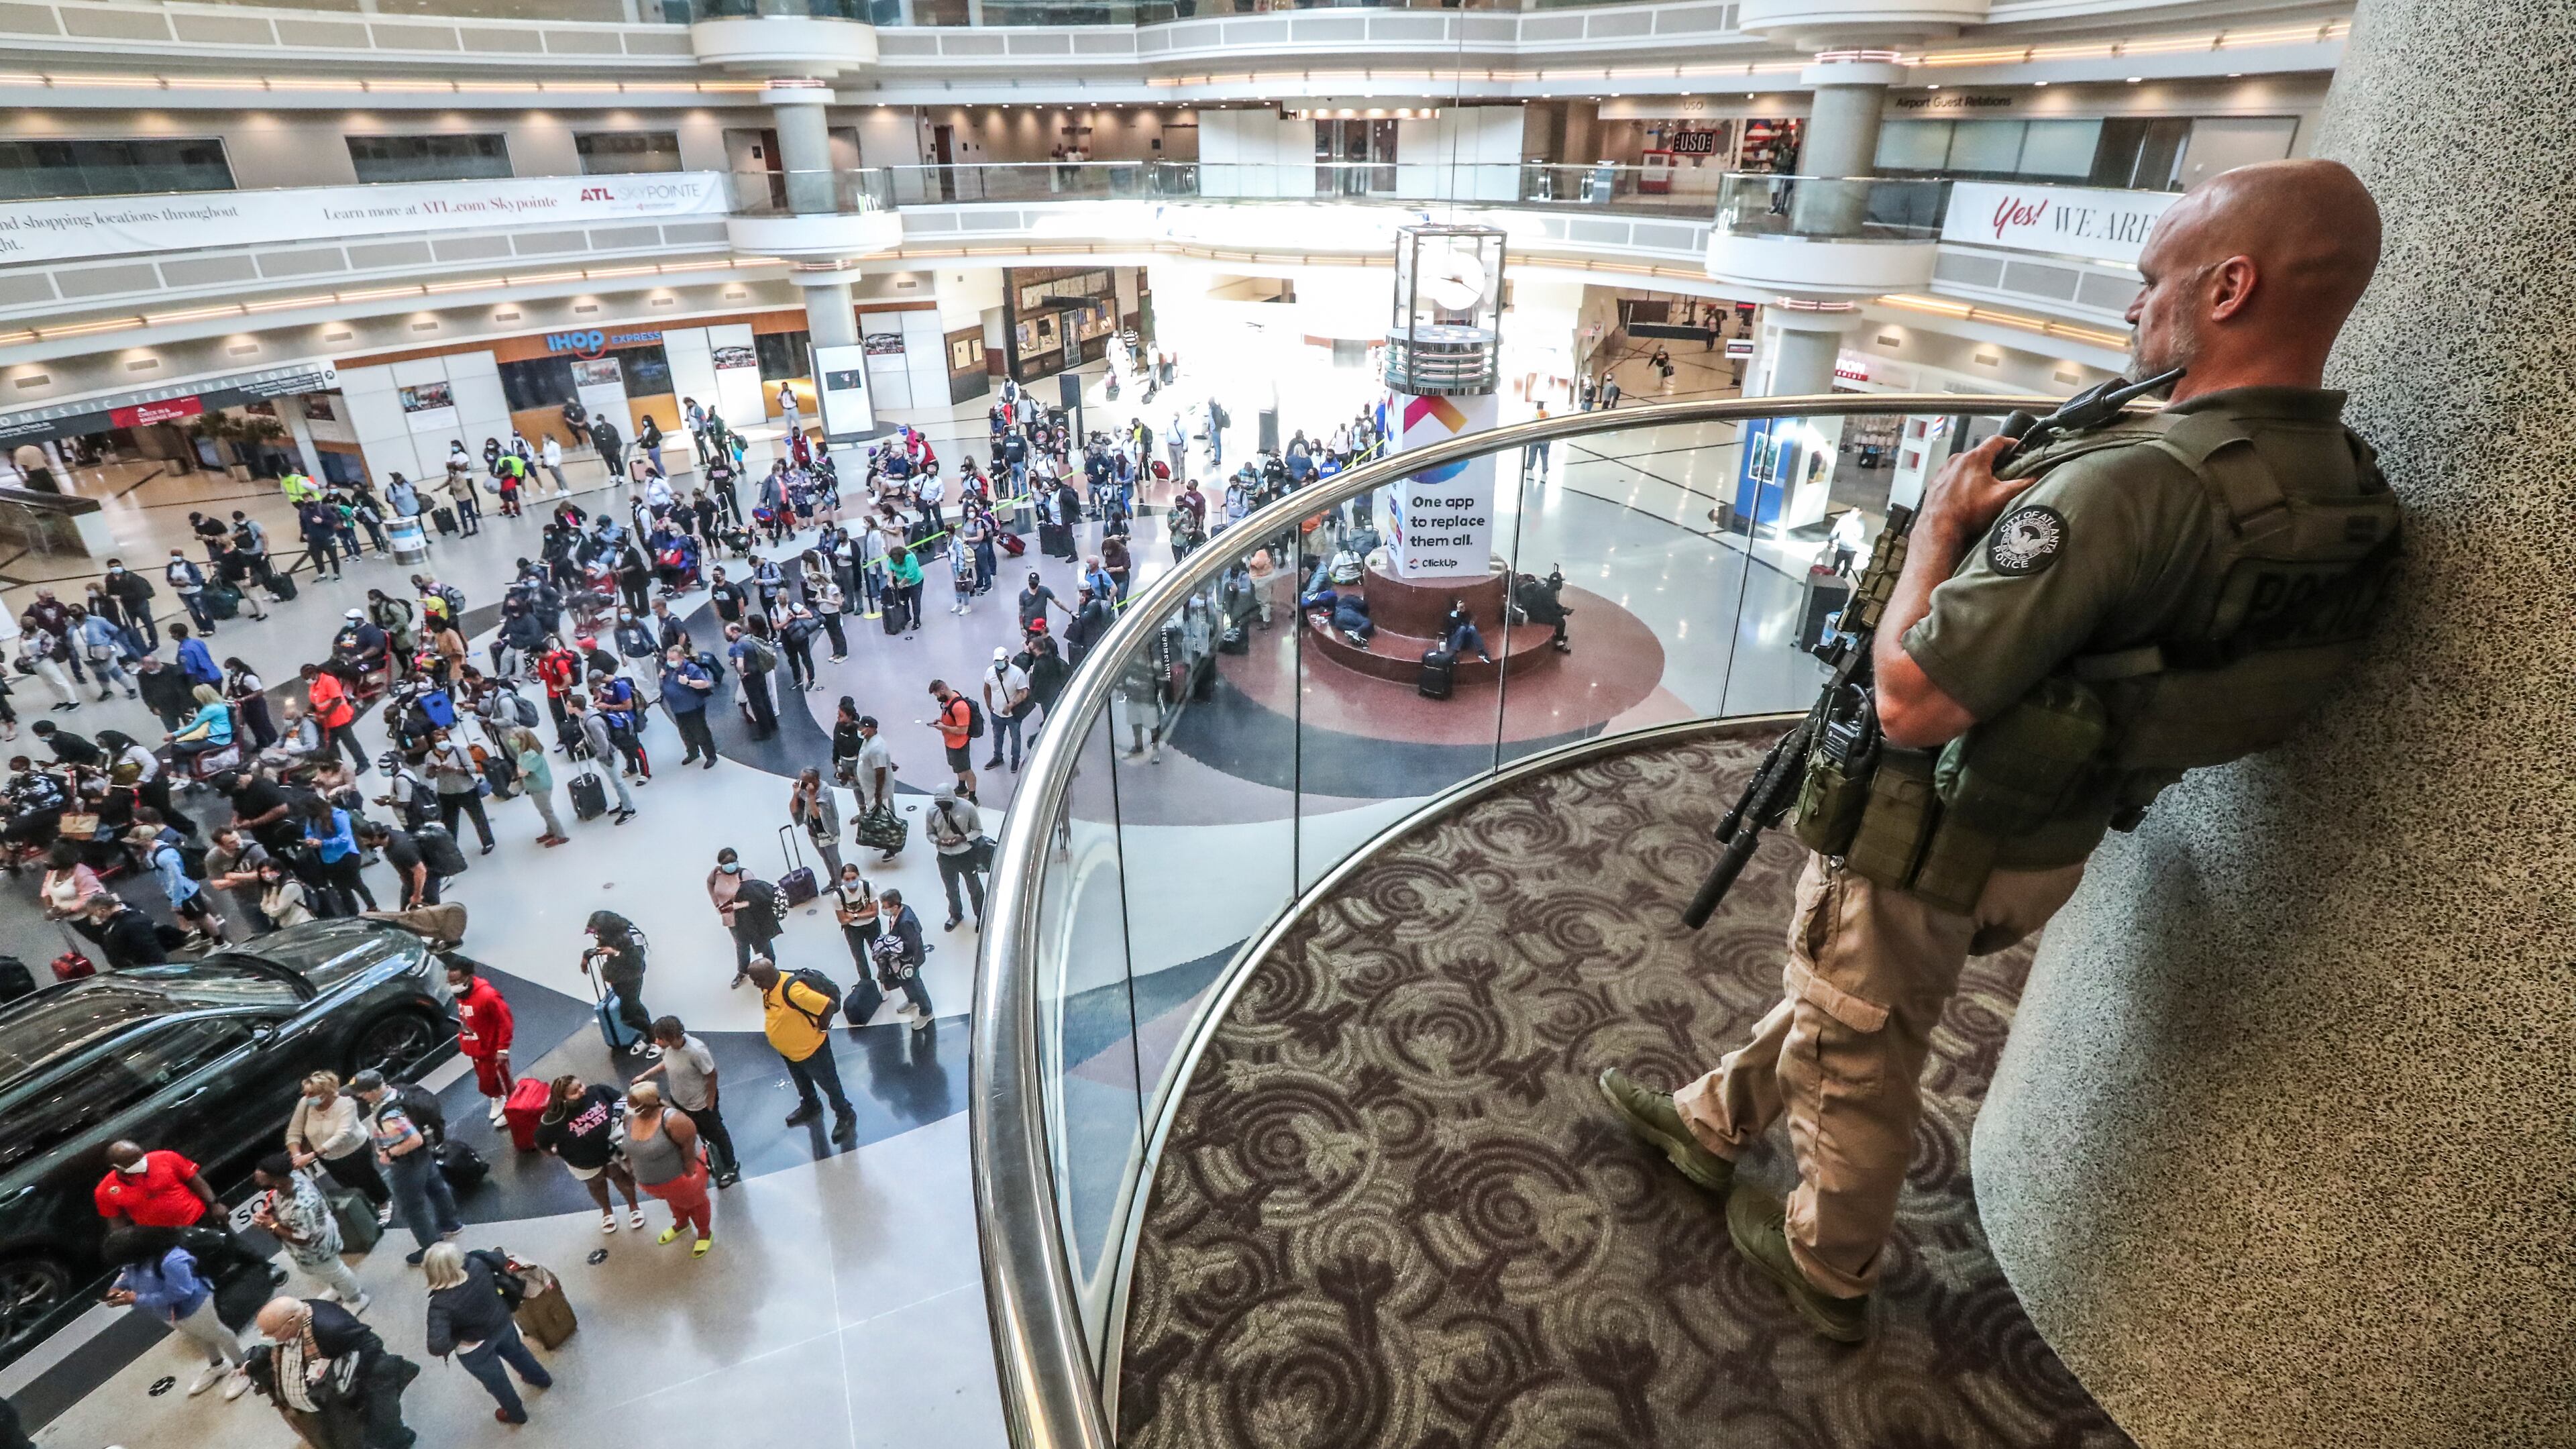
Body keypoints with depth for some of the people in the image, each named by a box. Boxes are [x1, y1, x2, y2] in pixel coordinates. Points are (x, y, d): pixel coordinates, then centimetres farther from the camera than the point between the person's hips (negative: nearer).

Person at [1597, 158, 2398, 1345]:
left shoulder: (2132, 486, -32)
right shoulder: (2344, 490, -2)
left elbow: (1911, 702, -33)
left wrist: (1939, 525, -19)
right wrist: (2021, 504, 2)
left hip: (1928, 846, -8)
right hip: (2046, 845, 8)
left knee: (1857, 1060, 16)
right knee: (1832, 986, 28)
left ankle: (1828, 1272, 41)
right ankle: (1713, 1123, 51)